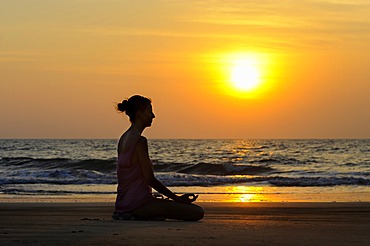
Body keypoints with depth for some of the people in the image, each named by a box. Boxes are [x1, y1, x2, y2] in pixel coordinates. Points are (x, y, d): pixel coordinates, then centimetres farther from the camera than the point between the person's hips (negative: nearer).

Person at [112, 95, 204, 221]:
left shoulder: (124, 138, 13)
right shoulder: (140, 141, -16)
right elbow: (150, 179, -17)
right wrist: (177, 198, -8)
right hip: (137, 203, -10)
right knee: (197, 212, -13)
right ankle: (138, 215, -10)